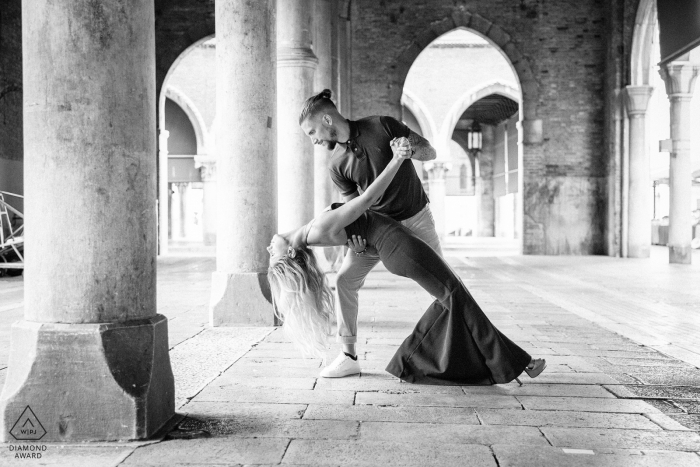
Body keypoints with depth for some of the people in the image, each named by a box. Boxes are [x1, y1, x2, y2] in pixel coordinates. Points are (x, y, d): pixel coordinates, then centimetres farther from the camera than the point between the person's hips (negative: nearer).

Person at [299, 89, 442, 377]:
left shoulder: (382, 127, -15)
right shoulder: (337, 165, -7)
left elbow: (431, 153, -7)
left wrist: (410, 148, -28)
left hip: (415, 219, -2)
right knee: (345, 281, -8)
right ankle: (349, 356, 1)